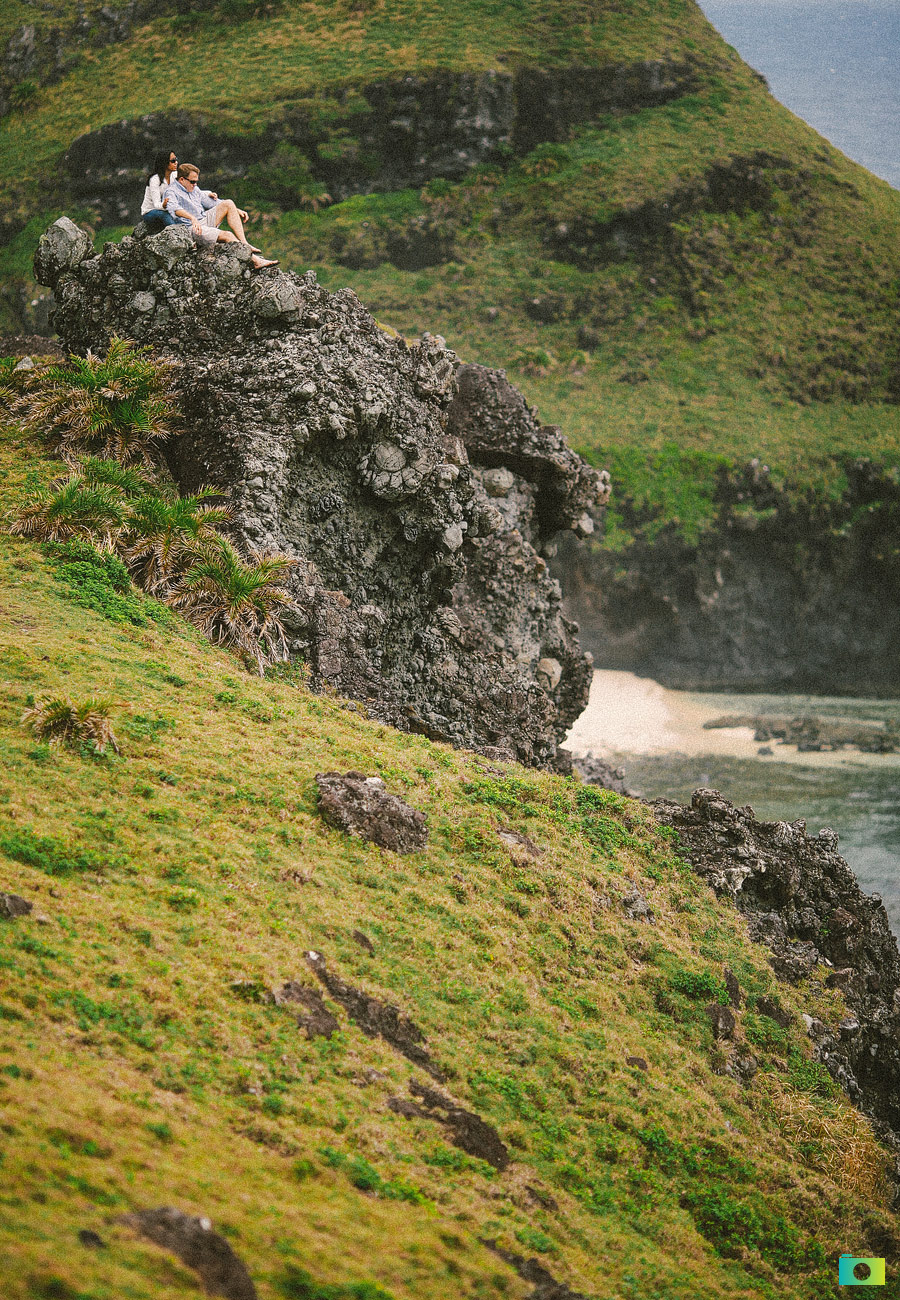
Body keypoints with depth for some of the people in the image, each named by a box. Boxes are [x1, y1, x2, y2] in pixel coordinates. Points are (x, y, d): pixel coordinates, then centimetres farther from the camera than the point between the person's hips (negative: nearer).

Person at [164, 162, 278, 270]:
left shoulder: (194, 189, 18)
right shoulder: (171, 192, -10)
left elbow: (210, 202, 26)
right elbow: (174, 208, -31)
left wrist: (236, 210, 19)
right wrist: (192, 218, -49)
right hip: (191, 228, -9)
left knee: (228, 203, -5)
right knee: (227, 236, -26)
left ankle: (245, 245, -13)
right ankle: (255, 261, -28)